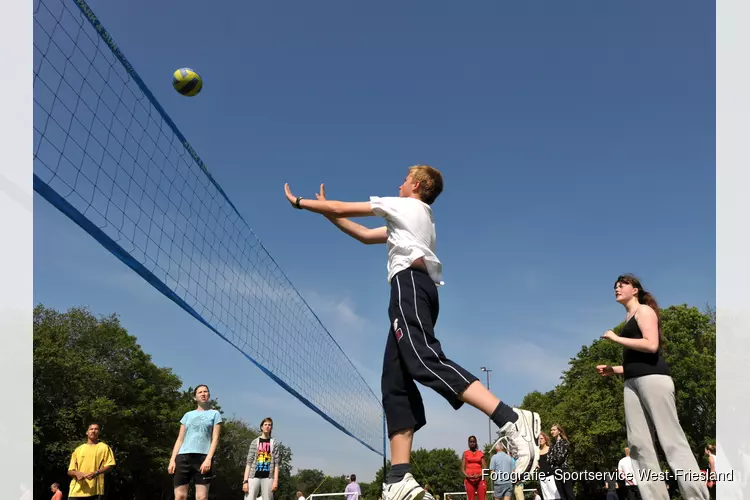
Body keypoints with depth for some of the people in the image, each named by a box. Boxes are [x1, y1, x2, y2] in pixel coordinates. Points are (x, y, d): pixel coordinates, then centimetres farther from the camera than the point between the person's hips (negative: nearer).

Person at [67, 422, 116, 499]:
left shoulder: (104, 447, 9)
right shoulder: (78, 449, 17)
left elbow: (110, 466, 1)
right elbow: (70, 471, 15)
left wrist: (96, 473, -17)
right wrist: (77, 473, -9)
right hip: (76, 491, 2)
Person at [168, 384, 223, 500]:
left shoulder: (215, 414, 12)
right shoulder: (188, 415, 20)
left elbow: (215, 439, 3)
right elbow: (180, 439, 16)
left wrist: (208, 458, -11)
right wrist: (172, 459, 4)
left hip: (203, 457, -2)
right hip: (183, 456, 2)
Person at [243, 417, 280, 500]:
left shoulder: (273, 443, 11)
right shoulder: (255, 442, 10)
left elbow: (276, 463, 5)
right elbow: (249, 463, 6)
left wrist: (276, 480, -5)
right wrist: (245, 481, -3)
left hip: (268, 477, 1)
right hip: (254, 476, 0)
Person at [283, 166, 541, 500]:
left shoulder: (405, 206, 14)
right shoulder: (412, 219, 37)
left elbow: (343, 208, 15)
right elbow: (366, 236, 42)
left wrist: (300, 202, 29)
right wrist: (326, 211, 45)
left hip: (410, 283, -9)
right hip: (417, 289, 9)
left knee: (426, 362, -29)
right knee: (395, 383, -4)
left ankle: (512, 421, -43)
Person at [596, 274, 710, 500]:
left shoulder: (644, 310, 3)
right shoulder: (629, 320, 25)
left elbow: (651, 345, -15)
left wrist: (616, 338, -9)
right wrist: (613, 370, 17)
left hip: (652, 377, -8)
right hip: (632, 382, 8)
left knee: (671, 438, -10)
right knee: (638, 443, -1)